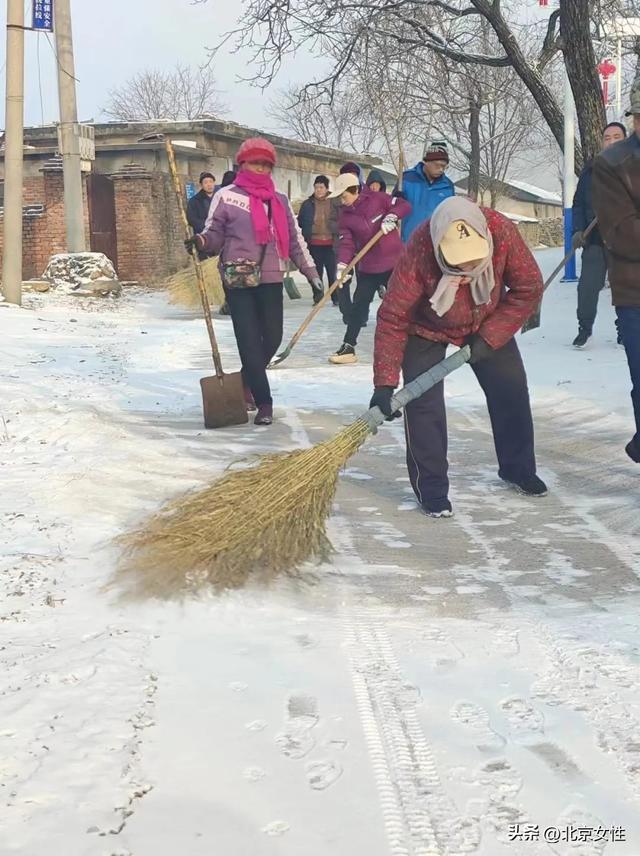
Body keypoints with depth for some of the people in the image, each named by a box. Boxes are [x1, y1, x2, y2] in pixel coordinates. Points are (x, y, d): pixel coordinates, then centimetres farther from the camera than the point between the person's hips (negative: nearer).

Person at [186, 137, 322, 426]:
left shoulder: (279, 200, 15)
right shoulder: (226, 196, 1)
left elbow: (295, 239, 17)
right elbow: (215, 234, 0)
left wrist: (311, 272, 13)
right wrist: (201, 241, -23)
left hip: (271, 279, 4)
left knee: (273, 338, 6)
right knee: (249, 340, -6)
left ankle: (248, 381, 33)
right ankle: (264, 402, -1)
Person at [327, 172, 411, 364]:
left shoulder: (377, 199, -8)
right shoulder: (345, 215, -1)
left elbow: (404, 205, -6)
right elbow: (346, 243, -9)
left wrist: (391, 216, -24)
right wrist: (342, 266, -23)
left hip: (394, 263, -2)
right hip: (368, 267, 2)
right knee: (359, 305, -2)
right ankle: (348, 348, 2)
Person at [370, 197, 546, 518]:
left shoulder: (502, 230, -33)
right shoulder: (418, 252, -39)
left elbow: (529, 288, -19)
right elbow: (392, 319, -33)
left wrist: (490, 337, -22)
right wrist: (384, 384, -37)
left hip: (488, 323, 3)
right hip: (428, 328, -3)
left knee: (511, 391, 7)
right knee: (423, 402, -14)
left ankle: (517, 468, 28)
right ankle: (431, 489, -2)